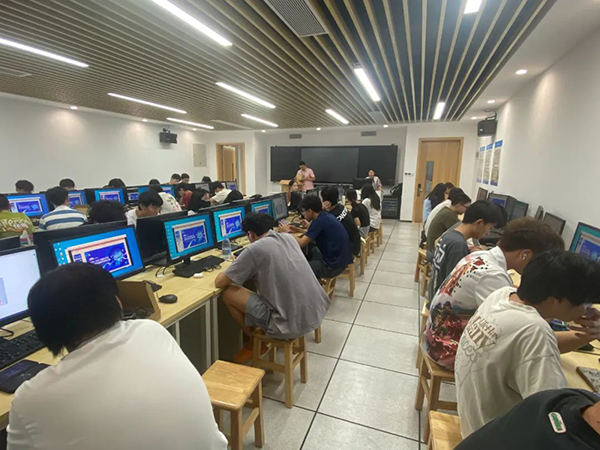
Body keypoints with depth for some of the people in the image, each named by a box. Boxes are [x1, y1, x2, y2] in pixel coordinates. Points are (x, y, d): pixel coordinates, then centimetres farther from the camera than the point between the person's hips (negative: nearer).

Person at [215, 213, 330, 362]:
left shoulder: (254, 249, -11)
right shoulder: (288, 238, 8)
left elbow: (219, 283, -1)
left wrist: (235, 268, 19)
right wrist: (245, 264, 29)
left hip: (292, 323, -7)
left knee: (228, 294, 6)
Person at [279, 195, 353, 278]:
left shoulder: (319, 221, -19)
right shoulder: (326, 216, 6)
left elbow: (301, 243, -20)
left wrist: (286, 232, -4)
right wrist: (299, 230, 16)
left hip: (334, 265, -9)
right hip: (342, 258, 9)